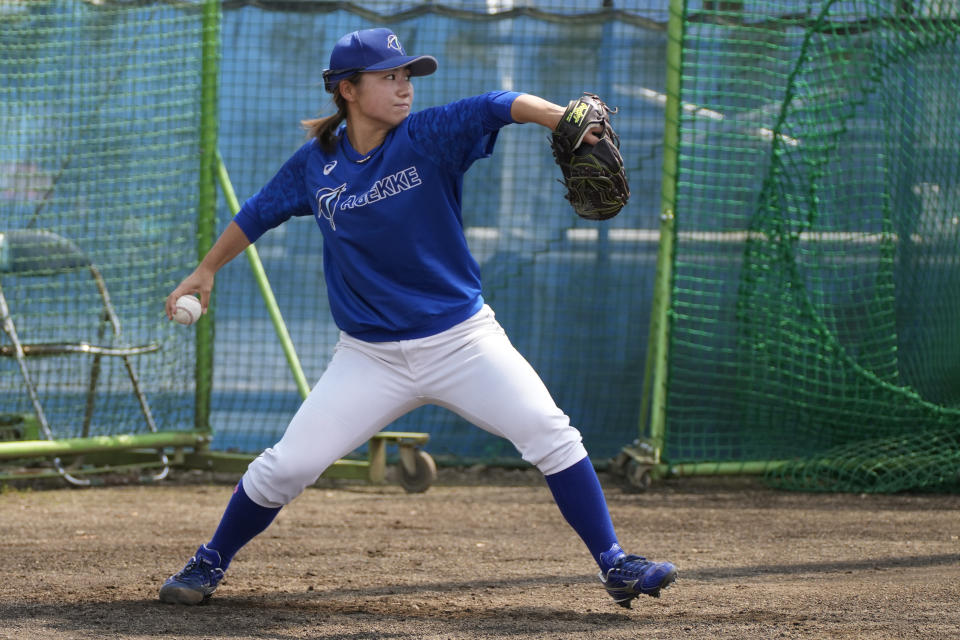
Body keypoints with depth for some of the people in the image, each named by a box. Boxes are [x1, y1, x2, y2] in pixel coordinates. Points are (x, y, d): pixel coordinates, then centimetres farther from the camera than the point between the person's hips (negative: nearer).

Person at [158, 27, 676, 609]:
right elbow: (258, 215, 15)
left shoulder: (429, 139, -10)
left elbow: (499, 107, -27)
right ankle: (210, 565, 18)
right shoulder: (315, 165, -2)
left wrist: (563, 119, -44)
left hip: (462, 339, -1)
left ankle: (614, 564, -5)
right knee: (287, 467, -4)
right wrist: (206, 271, 20)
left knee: (550, 433, -15)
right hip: (371, 358, 1)